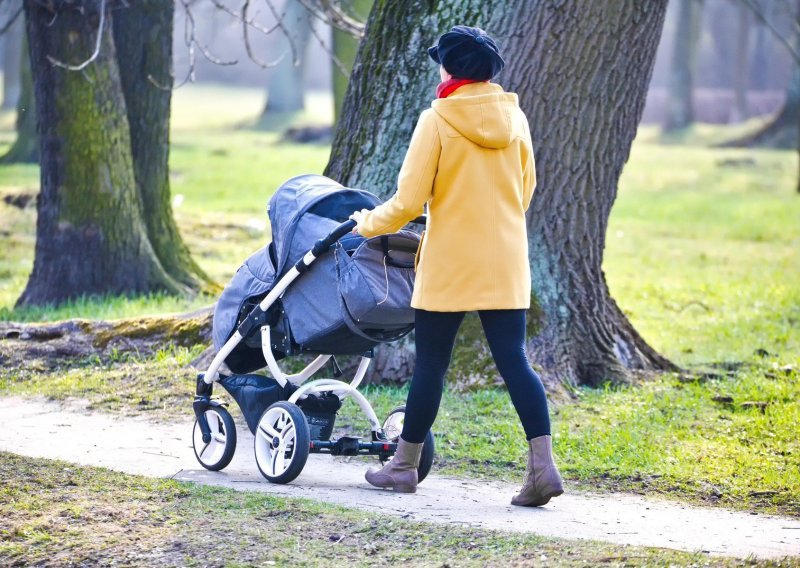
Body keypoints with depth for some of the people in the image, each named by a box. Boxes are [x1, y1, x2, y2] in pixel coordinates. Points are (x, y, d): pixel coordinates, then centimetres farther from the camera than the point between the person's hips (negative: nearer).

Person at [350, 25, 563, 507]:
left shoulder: (438, 121, -10)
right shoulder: (514, 118, 4)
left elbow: (409, 201, -10)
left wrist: (368, 224, 8)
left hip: (450, 263, -4)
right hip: (506, 263, 4)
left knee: (431, 363, 7)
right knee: (514, 360, 2)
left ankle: (406, 464, 19)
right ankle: (543, 464, -9)